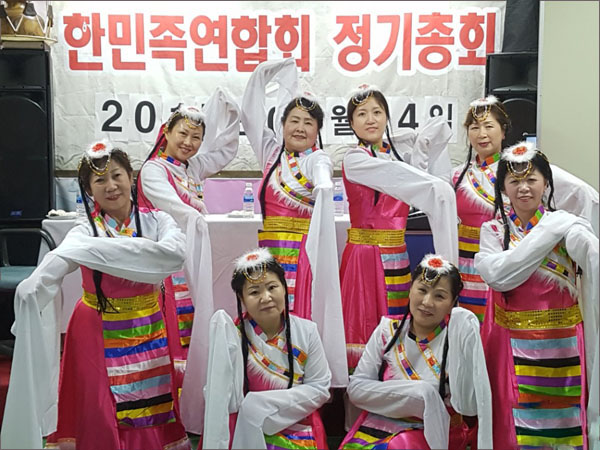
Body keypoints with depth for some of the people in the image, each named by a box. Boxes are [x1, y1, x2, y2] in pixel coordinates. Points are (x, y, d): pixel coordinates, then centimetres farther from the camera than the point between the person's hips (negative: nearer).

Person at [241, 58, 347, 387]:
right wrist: (260, 76, 10)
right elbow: (250, 116, 15)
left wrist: (323, 188, -45)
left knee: (303, 317, -7)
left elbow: (324, 178, -24)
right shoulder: (272, 153, 15)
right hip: (271, 247, 5)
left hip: (304, 249, -5)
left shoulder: (317, 159, -1)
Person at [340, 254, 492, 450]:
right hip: (380, 426, 3)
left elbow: (471, 406, -13)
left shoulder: (459, 332, -6)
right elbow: (356, 387, -1)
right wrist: (417, 393, -13)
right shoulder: (388, 330, 2)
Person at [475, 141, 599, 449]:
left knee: (563, 423, 7)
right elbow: (497, 274, -17)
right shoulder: (493, 230, 2)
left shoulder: (565, 226, -3)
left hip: (561, 345, -1)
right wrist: (547, 232, -16)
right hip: (511, 345, 1)